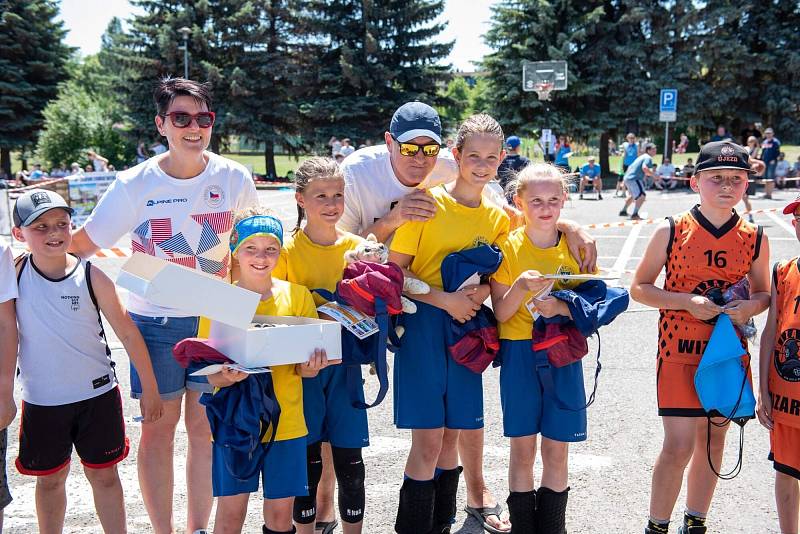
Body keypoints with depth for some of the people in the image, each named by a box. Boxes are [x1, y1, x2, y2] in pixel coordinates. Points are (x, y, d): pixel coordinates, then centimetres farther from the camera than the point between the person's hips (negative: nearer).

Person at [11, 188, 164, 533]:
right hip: (41, 399, 1)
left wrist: (150, 389, -4)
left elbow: (128, 334, -6)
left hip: (97, 393, -1)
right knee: (50, 479, 17)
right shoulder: (15, 272, -8)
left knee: (103, 475, 12)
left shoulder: (91, 276, -12)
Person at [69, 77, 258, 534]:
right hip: (155, 321, -1)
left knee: (205, 426, 9)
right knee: (158, 429, 5)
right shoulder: (135, 185, -10)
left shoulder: (234, 178, -6)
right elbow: (82, 245, -4)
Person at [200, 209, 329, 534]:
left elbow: (307, 370, 1)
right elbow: (212, 377, -4)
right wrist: (229, 376, -26)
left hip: (286, 421, 1)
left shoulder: (296, 296, -2)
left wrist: (310, 367, -22)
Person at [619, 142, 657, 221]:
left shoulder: (642, 157, 22)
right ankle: (635, 215, -27)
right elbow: (644, 168, -28)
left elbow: (630, 167, 28)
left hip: (627, 177, 11)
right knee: (642, 196, -19)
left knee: (632, 195, 31)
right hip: (634, 179, -11)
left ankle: (623, 211, 44)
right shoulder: (648, 158, -9)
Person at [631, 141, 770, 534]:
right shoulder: (671, 231, -7)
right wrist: (687, 301, -18)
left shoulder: (755, 239, 2)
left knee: (713, 442, 13)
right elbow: (639, 287, -2)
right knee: (679, 446, -7)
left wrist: (749, 307, -11)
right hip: (679, 351, -3)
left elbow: (762, 293, 14)